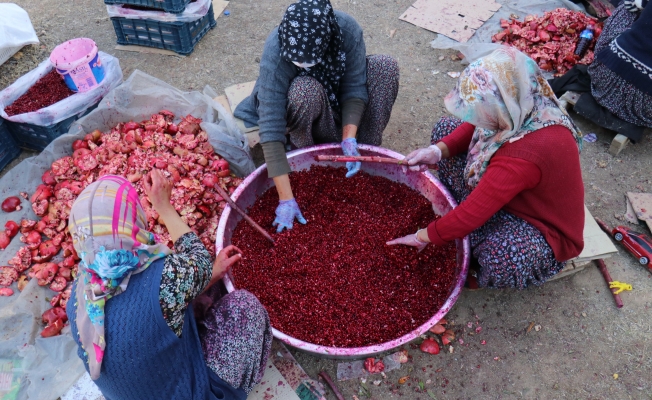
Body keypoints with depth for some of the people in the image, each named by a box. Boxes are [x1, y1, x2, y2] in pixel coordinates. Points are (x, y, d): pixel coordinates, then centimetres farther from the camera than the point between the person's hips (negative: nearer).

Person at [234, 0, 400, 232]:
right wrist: (286, 200, -43)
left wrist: (349, 139, -38)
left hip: (336, 97, 3)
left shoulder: (348, 30, -29)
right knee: (306, 91, -38)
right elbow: (271, 130, -39)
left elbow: (354, 88, -21)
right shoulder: (275, 54, -36)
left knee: (386, 67, -21)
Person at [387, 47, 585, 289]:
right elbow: (474, 127, -1)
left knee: (502, 256, -43)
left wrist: (423, 237, -21)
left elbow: (474, 212, -35)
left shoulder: (525, 153, -41)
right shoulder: (522, 109, -20)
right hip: (504, 192, 8)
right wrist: (438, 150, -21)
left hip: (545, 231, -7)